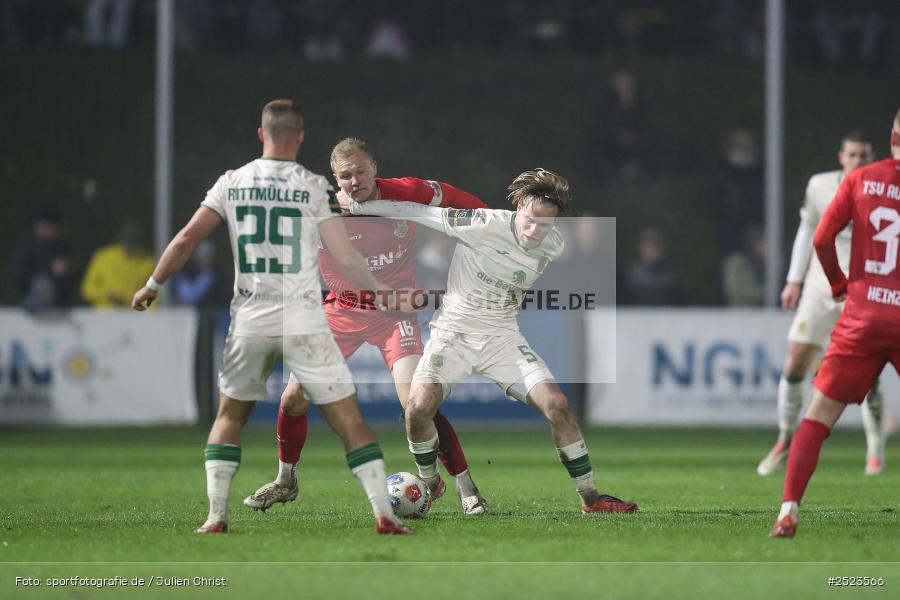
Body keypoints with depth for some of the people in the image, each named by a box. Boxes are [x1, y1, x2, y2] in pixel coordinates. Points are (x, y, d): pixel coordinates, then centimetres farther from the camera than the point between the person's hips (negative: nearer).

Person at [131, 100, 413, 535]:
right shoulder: (314, 187, -4)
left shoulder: (232, 183, 3)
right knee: (348, 418, 3)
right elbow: (345, 257, -6)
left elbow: (186, 240, 2)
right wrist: (380, 296, 10)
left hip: (249, 320, 2)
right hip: (303, 321, -2)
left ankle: (216, 517, 9)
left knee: (229, 416, 19)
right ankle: (384, 515, -3)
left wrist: (152, 286, 16)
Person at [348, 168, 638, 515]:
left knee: (557, 406, -13)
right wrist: (357, 204, -13)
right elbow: (419, 212, -15)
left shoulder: (554, 246, -5)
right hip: (454, 330, -3)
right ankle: (429, 483, 4)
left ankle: (590, 499, 2)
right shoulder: (485, 225, -21)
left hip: (502, 337, 4)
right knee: (420, 405, -26)